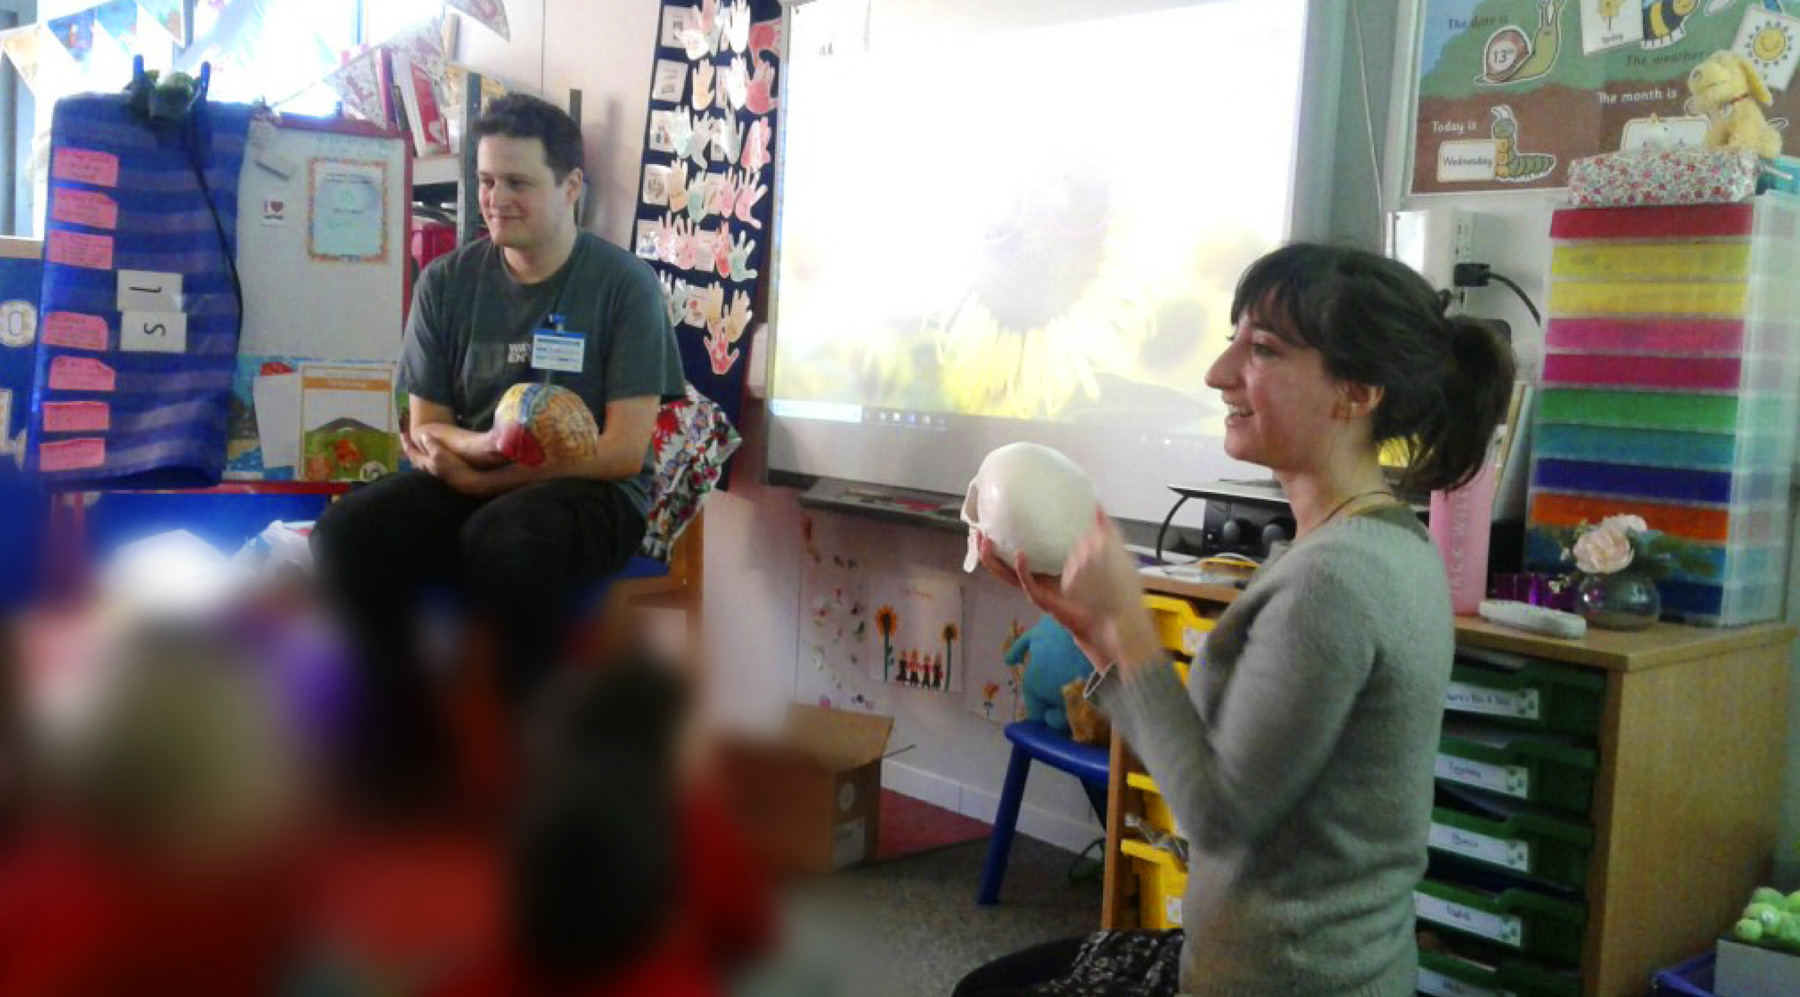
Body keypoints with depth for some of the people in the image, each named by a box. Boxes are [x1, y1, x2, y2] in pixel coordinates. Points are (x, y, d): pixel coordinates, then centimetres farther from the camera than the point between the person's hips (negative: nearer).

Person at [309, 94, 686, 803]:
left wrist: (483, 475, -13)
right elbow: (426, 427, 10)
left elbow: (623, 452, -9)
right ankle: (402, 764, -14)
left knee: (501, 539, -37)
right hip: (470, 485, 4)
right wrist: (481, 443, -15)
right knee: (348, 531, -24)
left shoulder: (623, 284, -3)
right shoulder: (448, 282, 9)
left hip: (587, 492, -4)